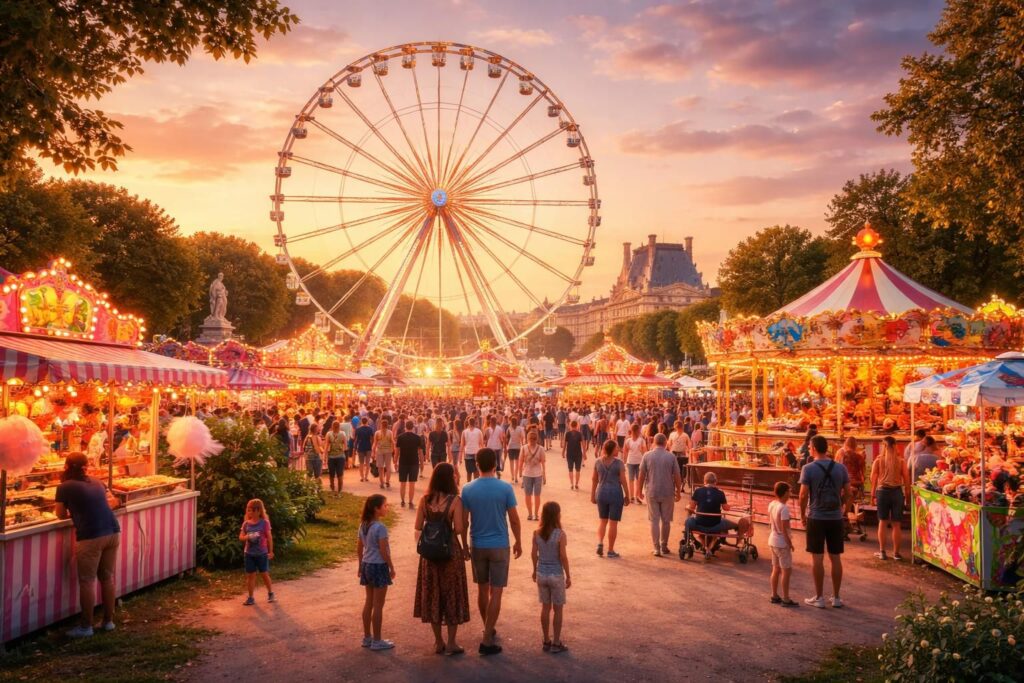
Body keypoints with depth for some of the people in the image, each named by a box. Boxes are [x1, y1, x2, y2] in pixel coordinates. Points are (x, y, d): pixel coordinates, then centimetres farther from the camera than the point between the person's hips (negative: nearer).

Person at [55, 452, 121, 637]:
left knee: (87, 581, 4)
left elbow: (61, 515, 8)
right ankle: (108, 621, 23)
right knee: (108, 577, 15)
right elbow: (112, 502, 27)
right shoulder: (96, 482, 17)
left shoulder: (64, 487, 1)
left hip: (90, 536, -6)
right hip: (113, 532, 6)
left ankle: (86, 627, 10)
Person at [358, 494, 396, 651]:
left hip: (367, 565, 8)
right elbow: (383, 551, -18)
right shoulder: (380, 527, -19)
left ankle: (367, 637, 25)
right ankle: (377, 641, 9)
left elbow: (359, 548, 11)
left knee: (369, 602, 16)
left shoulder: (363, 525, 5)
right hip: (379, 566, -8)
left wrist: (361, 566, 20)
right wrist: (392, 567, -7)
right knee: (378, 605, 2)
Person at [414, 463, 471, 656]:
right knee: (452, 595, 10)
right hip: (451, 551, -3)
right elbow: (459, 529, -17)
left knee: (432, 595, 14)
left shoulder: (425, 500, -4)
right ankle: (451, 643, 14)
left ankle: (438, 642, 22)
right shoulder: (455, 500, -15)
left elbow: (418, 526, -2)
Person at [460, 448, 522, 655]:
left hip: (477, 546, 3)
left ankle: (489, 629, 33)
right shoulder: (505, 488, -11)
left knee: (482, 590, 18)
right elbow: (514, 519, -7)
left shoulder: (468, 489, -6)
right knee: (495, 593, 1)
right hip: (499, 546, -2)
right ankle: (487, 640, -2)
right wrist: (518, 542, 8)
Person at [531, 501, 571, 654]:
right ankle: (556, 643, 15)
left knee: (545, 607, 15)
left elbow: (534, 554, 1)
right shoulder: (561, 535, -17)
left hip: (541, 574, 4)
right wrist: (568, 576, -4)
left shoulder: (537, 533, -5)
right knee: (558, 609, 9)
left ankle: (546, 641, 23)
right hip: (556, 575, -4)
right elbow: (563, 557, -15)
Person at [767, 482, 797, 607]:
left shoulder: (771, 505, 3)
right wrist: (789, 543, -13)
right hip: (782, 542, -9)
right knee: (787, 570, -1)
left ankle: (775, 596, 22)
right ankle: (786, 599, 2)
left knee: (776, 569, 16)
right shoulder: (784, 508, -21)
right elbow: (784, 528, -21)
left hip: (773, 541, 9)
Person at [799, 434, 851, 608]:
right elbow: (847, 493, 3)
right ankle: (836, 597, 16)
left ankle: (819, 597, 8)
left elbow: (803, 495, -12)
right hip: (836, 518, 4)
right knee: (835, 558, 10)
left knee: (817, 558, 3)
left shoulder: (808, 468, -10)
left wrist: (802, 515, 0)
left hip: (816, 518, -3)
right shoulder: (840, 467, 1)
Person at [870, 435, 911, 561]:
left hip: (882, 491, 0)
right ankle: (896, 553, 12)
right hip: (897, 492, 0)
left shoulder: (878, 461, -2)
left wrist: (873, 494, 7)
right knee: (896, 524, 7)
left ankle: (882, 552, 14)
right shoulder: (901, 461, -3)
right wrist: (907, 494, 6)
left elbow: (873, 479, -2)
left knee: (883, 522, 11)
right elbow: (906, 479, -3)